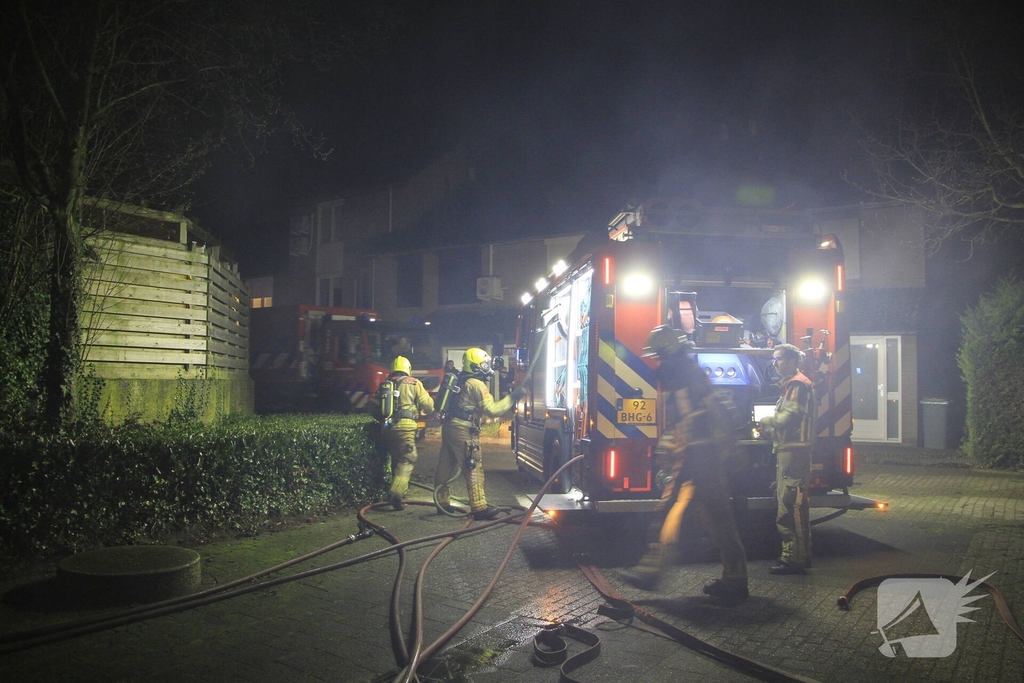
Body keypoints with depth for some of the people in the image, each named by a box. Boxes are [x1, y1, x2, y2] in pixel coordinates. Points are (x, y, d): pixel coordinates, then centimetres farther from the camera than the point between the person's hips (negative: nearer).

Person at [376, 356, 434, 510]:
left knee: (396, 460, 17)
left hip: (387, 427, 5)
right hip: (405, 426, -5)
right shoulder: (414, 383, 3)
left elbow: (377, 407, 16)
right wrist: (424, 411, 23)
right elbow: (428, 405, 1)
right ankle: (396, 492, -21)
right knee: (407, 460, -4)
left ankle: (399, 493, 23)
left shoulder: (385, 385, 15)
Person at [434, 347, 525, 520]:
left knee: (445, 466, 12)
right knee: (474, 468, -7)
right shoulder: (477, 385, -11)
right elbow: (492, 410, -14)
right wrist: (512, 398, -12)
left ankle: (442, 502, 21)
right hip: (463, 430, -9)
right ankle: (479, 507, -8)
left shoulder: (461, 381, 16)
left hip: (449, 426, 9)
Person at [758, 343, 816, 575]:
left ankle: (794, 558, -10)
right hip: (789, 450, 11)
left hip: (793, 451, -11)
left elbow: (788, 416, -19)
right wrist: (769, 427, 11)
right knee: (794, 503, 14)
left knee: (790, 504, -11)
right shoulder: (791, 384, 22)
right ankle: (799, 554, 20)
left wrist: (766, 421, -3)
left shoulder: (797, 384, -10)